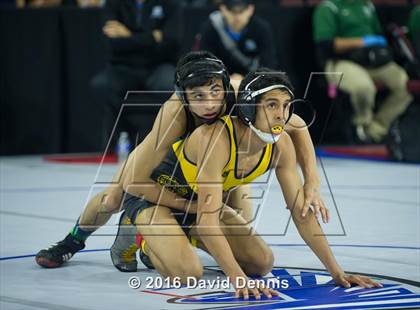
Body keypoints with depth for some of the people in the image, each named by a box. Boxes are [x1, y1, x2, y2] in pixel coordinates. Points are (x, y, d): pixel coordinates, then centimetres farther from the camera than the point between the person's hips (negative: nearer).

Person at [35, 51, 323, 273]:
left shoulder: (239, 103, -44)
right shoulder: (175, 112, -48)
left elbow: (297, 126, -26)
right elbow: (134, 182, -42)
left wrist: (312, 182, -36)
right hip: (169, 148, -2)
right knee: (112, 200, -5)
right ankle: (74, 241, 31)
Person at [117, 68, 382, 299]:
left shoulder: (281, 145, -18)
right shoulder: (217, 138, -39)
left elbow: (301, 212, -9)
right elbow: (207, 219, -42)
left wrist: (337, 272, -14)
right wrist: (239, 279, -49)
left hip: (196, 201, 7)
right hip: (153, 193, -7)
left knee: (262, 263, -1)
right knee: (187, 272, -29)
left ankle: (187, 237, 21)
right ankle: (148, 239, 5)